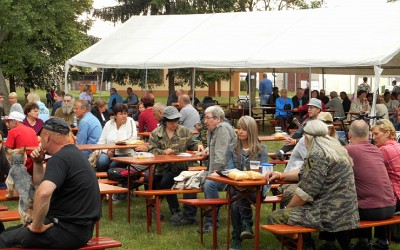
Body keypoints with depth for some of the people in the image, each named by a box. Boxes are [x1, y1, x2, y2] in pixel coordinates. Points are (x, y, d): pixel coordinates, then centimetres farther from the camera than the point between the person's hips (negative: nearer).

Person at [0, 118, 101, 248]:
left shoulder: (60, 158, -19)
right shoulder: (73, 153, 14)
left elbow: (43, 192, -37)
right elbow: (39, 183, 25)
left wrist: (37, 226, -24)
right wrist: (38, 163, 8)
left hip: (70, 231, -10)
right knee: (11, 232, 22)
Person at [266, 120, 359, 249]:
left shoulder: (318, 155, -17)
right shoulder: (334, 148, 14)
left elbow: (306, 191, -17)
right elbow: (306, 173, 25)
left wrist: (287, 209, -2)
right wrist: (281, 175, 21)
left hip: (330, 215, -10)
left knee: (274, 218, -6)